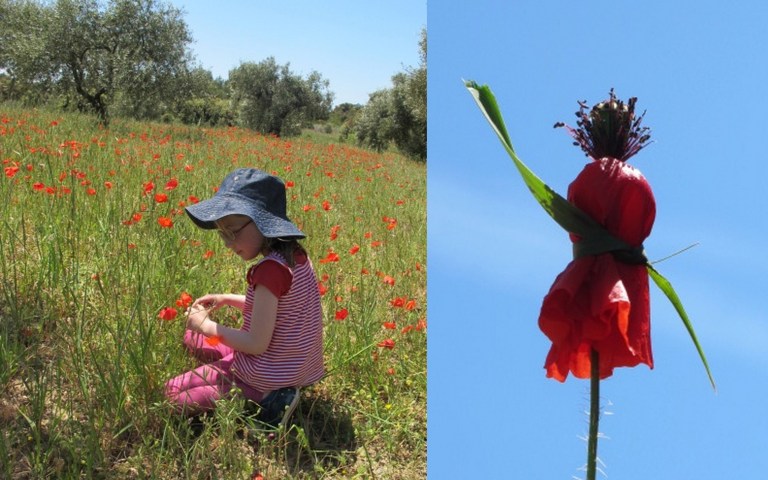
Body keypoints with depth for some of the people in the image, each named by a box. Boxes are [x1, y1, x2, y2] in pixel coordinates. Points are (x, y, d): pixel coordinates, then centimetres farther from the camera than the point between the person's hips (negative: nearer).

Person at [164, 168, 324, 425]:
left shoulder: (270, 269, -29)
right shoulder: (296, 255, -2)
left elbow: (257, 344, -25)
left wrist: (207, 325, -11)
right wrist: (227, 299, 9)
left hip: (267, 373, -9)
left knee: (173, 393, 3)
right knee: (192, 337, 23)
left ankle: (263, 399, -6)